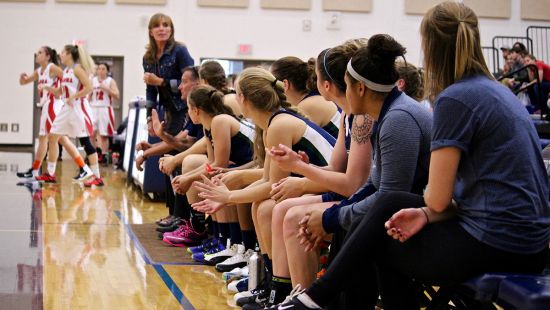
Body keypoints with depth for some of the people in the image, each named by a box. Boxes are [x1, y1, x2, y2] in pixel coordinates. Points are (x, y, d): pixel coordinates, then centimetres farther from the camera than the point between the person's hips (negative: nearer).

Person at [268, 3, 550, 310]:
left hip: (496, 245, -8)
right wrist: (427, 214, -3)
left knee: (380, 243, 12)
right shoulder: (497, 91, 14)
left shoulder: (455, 99, -14)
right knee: (392, 204, 15)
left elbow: (437, 199, -12)